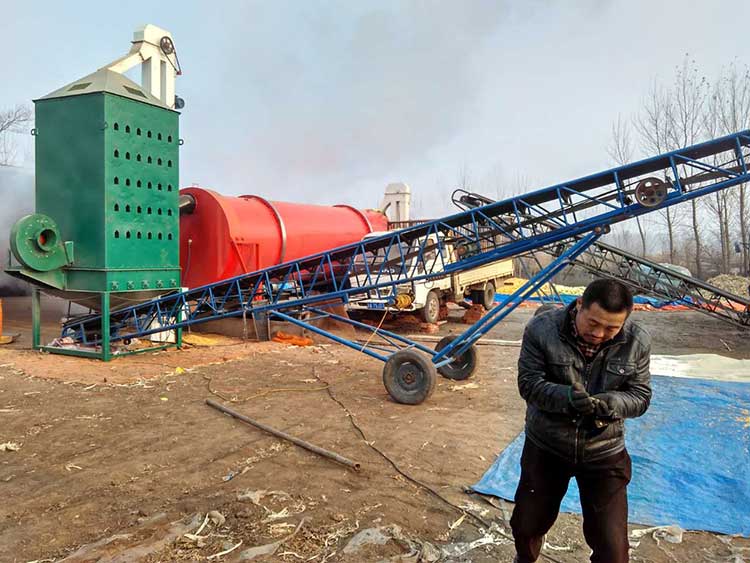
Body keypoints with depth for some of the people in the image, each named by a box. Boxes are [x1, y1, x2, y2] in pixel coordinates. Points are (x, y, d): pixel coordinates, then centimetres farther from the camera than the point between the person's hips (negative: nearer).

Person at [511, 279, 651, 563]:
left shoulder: (637, 342, -12)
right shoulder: (541, 329, -18)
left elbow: (641, 396, -6)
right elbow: (528, 382, -16)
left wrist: (609, 403, -29)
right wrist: (566, 396, -36)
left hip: (604, 452, 0)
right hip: (545, 446, 0)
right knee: (526, 525, 19)